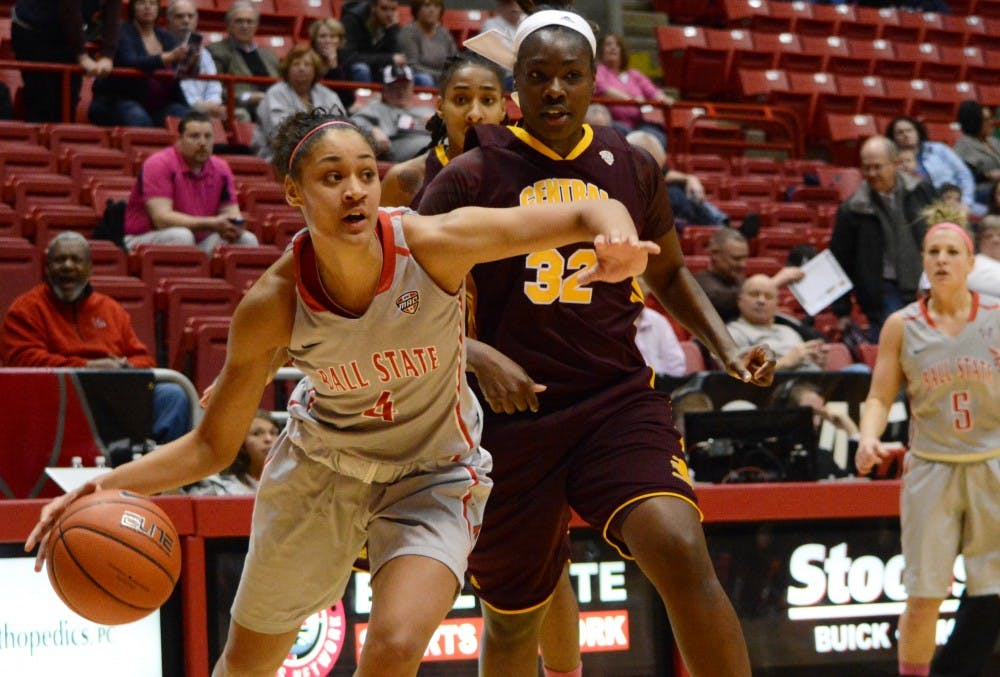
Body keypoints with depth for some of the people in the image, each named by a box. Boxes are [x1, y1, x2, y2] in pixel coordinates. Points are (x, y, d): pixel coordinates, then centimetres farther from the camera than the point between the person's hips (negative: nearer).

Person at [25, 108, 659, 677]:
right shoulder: (273, 305, -25)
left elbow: (591, 213, -24)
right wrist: (104, 488, -30)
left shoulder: (433, 243, -29)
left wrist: (616, 235, -49)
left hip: (434, 476, -2)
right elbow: (211, 446, -14)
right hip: (320, 463, 2)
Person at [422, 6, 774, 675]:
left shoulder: (632, 168, 6)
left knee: (682, 553, -25)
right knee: (513, 617, 12)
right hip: (514, 414, -1)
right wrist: (478, 356, -19)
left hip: (620, 400, 1)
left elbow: (670, 274, 22)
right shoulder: (471, 177, -4)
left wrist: (727, 348, 7)